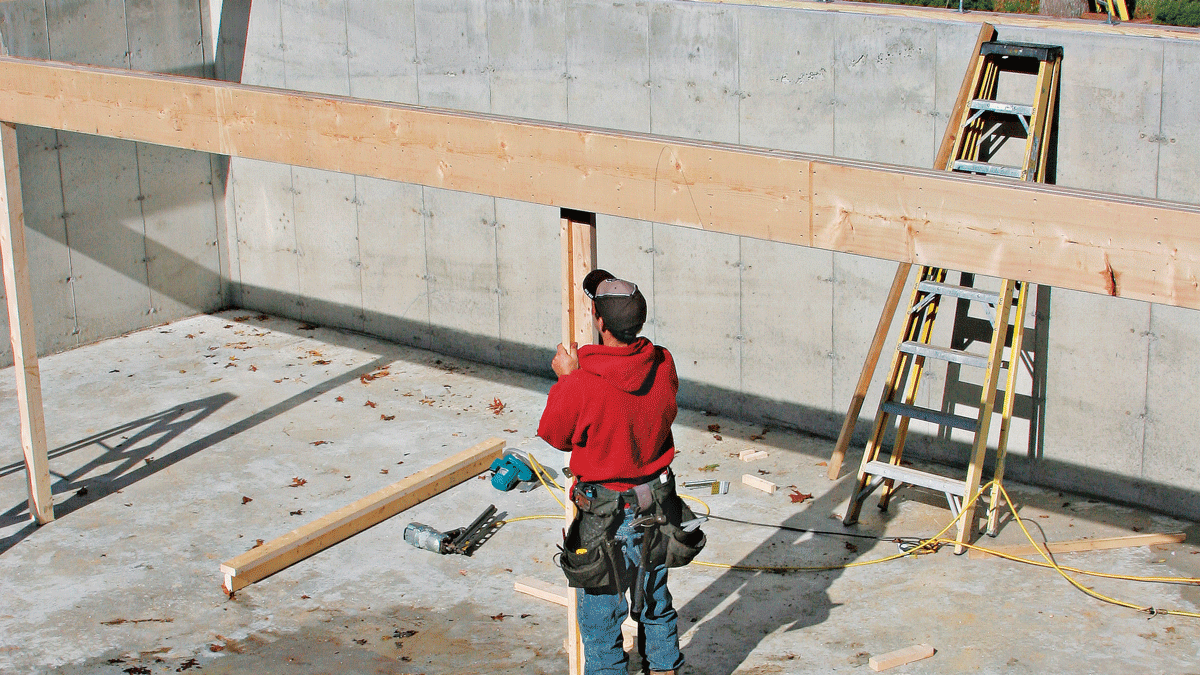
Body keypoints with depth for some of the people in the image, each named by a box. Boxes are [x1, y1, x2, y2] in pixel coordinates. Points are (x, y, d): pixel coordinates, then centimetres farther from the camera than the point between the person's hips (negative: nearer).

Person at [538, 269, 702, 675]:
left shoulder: (581, 385, -27)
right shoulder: (664, 365, -12)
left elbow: (554, 434, -9)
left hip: (606, 515, -5)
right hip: (657, 505, 5)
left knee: (600, 614, 13)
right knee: (656, 603, 24)